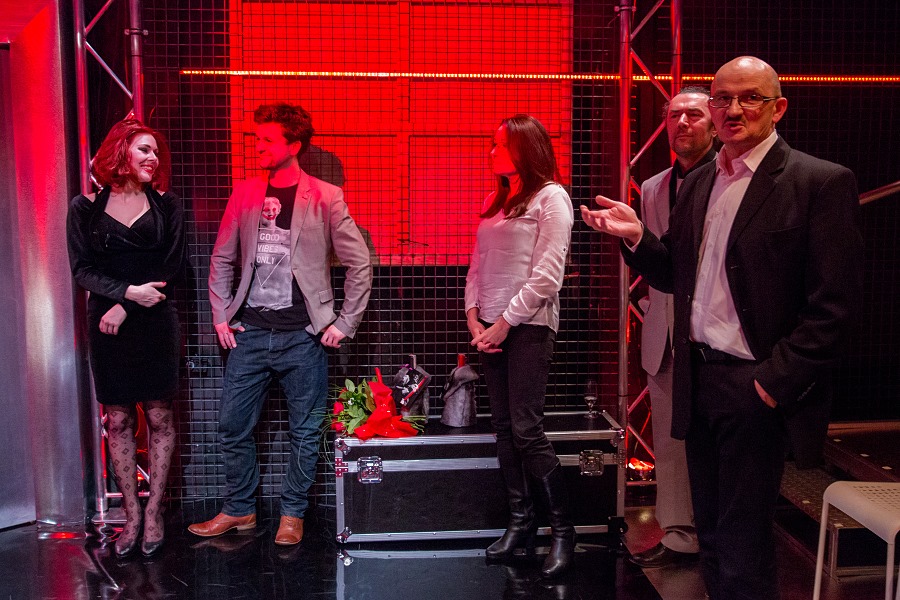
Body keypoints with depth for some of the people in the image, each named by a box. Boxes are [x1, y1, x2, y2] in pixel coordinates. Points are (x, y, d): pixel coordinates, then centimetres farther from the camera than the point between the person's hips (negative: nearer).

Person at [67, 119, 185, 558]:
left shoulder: (166, 205, 5)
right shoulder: (86, 207, 5)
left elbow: (172, 267, -2)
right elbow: (82, 269, 0)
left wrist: (125, 308, -9)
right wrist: (129, 291, -14)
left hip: (156, 322, 0)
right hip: (106, 325, 0)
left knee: (159, 418, 2)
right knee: (118, 421, 5)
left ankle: (153, 512, 13)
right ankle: (131, 514, 16)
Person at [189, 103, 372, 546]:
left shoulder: (325, 198, -4)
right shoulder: (245, 194, 7)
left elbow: (359, 265, -2)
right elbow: (222, 259, 15)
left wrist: (344, 324, -4)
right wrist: (221, 316, 8)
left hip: (303, 336, -3)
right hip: (250, 332, 4)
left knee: (304, 432, 7)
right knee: (232, 426, 9)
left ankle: (292, 514, 25)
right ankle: (239, 510, 28)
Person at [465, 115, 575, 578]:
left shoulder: (551, 197, -5)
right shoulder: (495, 199, 16)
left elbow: (547, 275, -13)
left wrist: (506, 323, -12)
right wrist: (473, 315, 3)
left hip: (528, 326, -7)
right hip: (491, 325, 7)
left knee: (526, 429, -8)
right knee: (503, 427, 9)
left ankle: (563, 529, 6)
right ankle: (520, 519, 20)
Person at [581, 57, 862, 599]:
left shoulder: (822, 183, -9)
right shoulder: (698, 183, 12)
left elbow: (834, 306, -13)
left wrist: (775, 382, -16)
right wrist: (636, 236, -4)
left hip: (756, 388, -6)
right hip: (697, 376, 6)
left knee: (742, 549, 4)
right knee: (711, 533, 18)